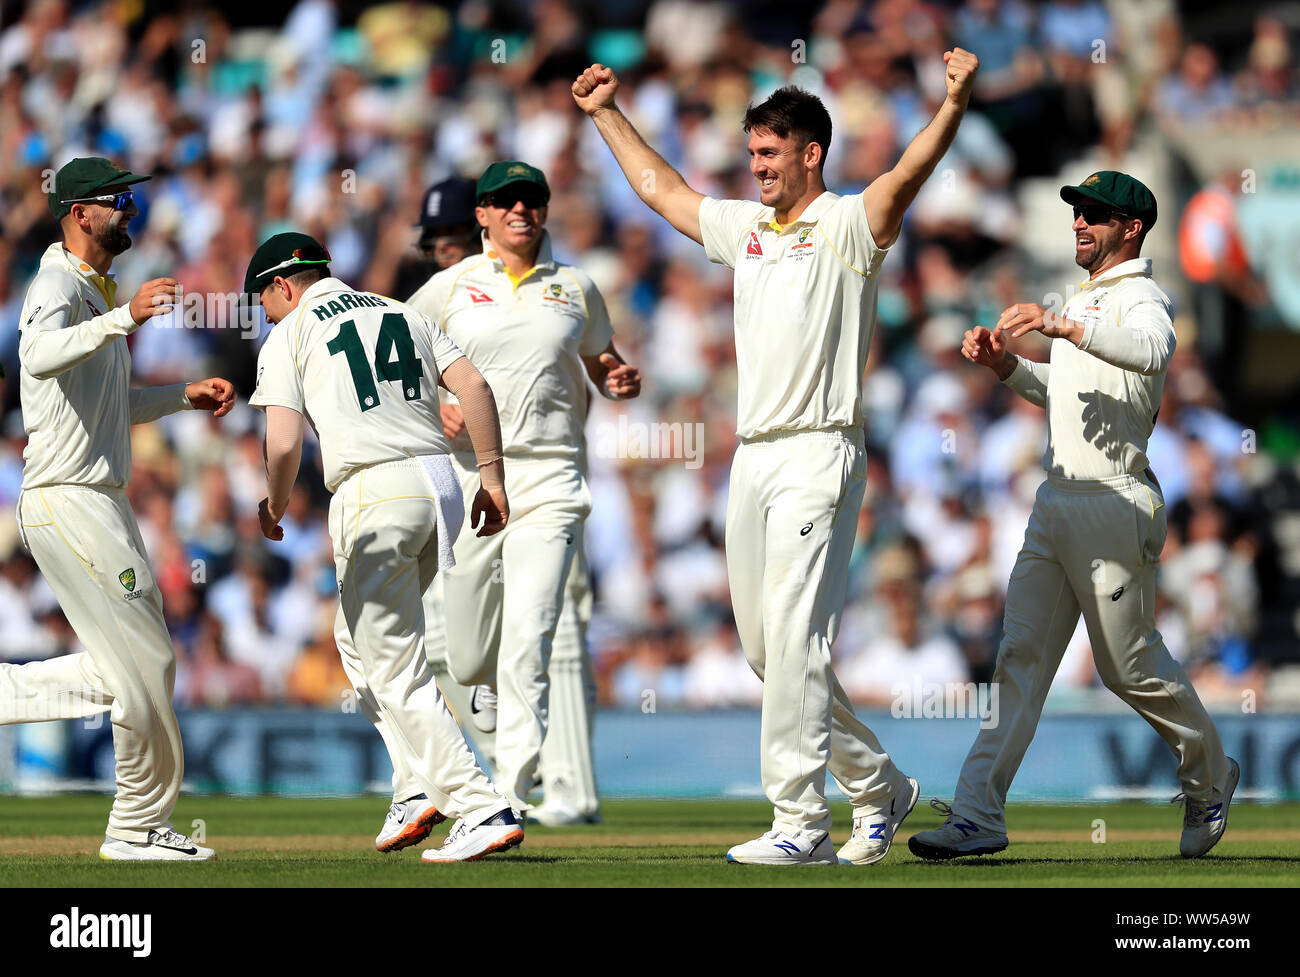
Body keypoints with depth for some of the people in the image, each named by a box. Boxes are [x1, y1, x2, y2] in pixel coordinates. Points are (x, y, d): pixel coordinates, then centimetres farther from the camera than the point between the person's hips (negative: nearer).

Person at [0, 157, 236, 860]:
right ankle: (140, 825, 6)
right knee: (144, 661, -5)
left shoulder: (98, 293, 19)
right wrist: (123, 319, -48)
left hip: (102, 506, 10)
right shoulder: (59, 286, -12)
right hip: (67, 503, -10)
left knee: (132, 667, 11)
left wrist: (186, 396, 17)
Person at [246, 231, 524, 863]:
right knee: (356, 640, 24)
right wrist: (492, 477, 9)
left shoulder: (289, 337, 3)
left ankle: (481, 810, -12)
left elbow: (283, 443, -8)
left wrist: (273, 510, 9)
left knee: (395, 673, -2)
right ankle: (430, 787, 16)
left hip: (374, 495, -7)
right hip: (440, 484, 7)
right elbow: (473, 386, 8)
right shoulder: (400, 313, 19)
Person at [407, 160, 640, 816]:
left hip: (548, 484, -1)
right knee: (466, 661, 4)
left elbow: (601, 360, 24)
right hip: (467, 477, 1)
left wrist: (620, 381, 1)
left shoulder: (575, 289, 11)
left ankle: (509, 803, -15)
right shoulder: (450, 288, 6)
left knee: (526, 651, -14)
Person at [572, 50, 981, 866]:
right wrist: (607, 115, 39)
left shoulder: (848, 226, -4)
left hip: (819, 455, -8)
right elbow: (660, 187, 33)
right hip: (752, 457, 8)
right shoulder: (744, 227, 18)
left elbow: (909, 175, -22)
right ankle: (878, 786, 23)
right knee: (766, 647, 10)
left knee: (795, 641, -14)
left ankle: (801, 824, -16)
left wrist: (956, 103, -39)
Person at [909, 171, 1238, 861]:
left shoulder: (1142, 299, -9)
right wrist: (1004, 363, 13)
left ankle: (1210, 778, 23)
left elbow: (1150, 349, -33)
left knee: (1130, 664, 0)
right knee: (1020, 655, -1)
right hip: (1054, 508, 9)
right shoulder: (1082, 303, 21)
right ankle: (979, 816, -7)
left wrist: (1060, 326, -43)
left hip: (1115, 506, -9)